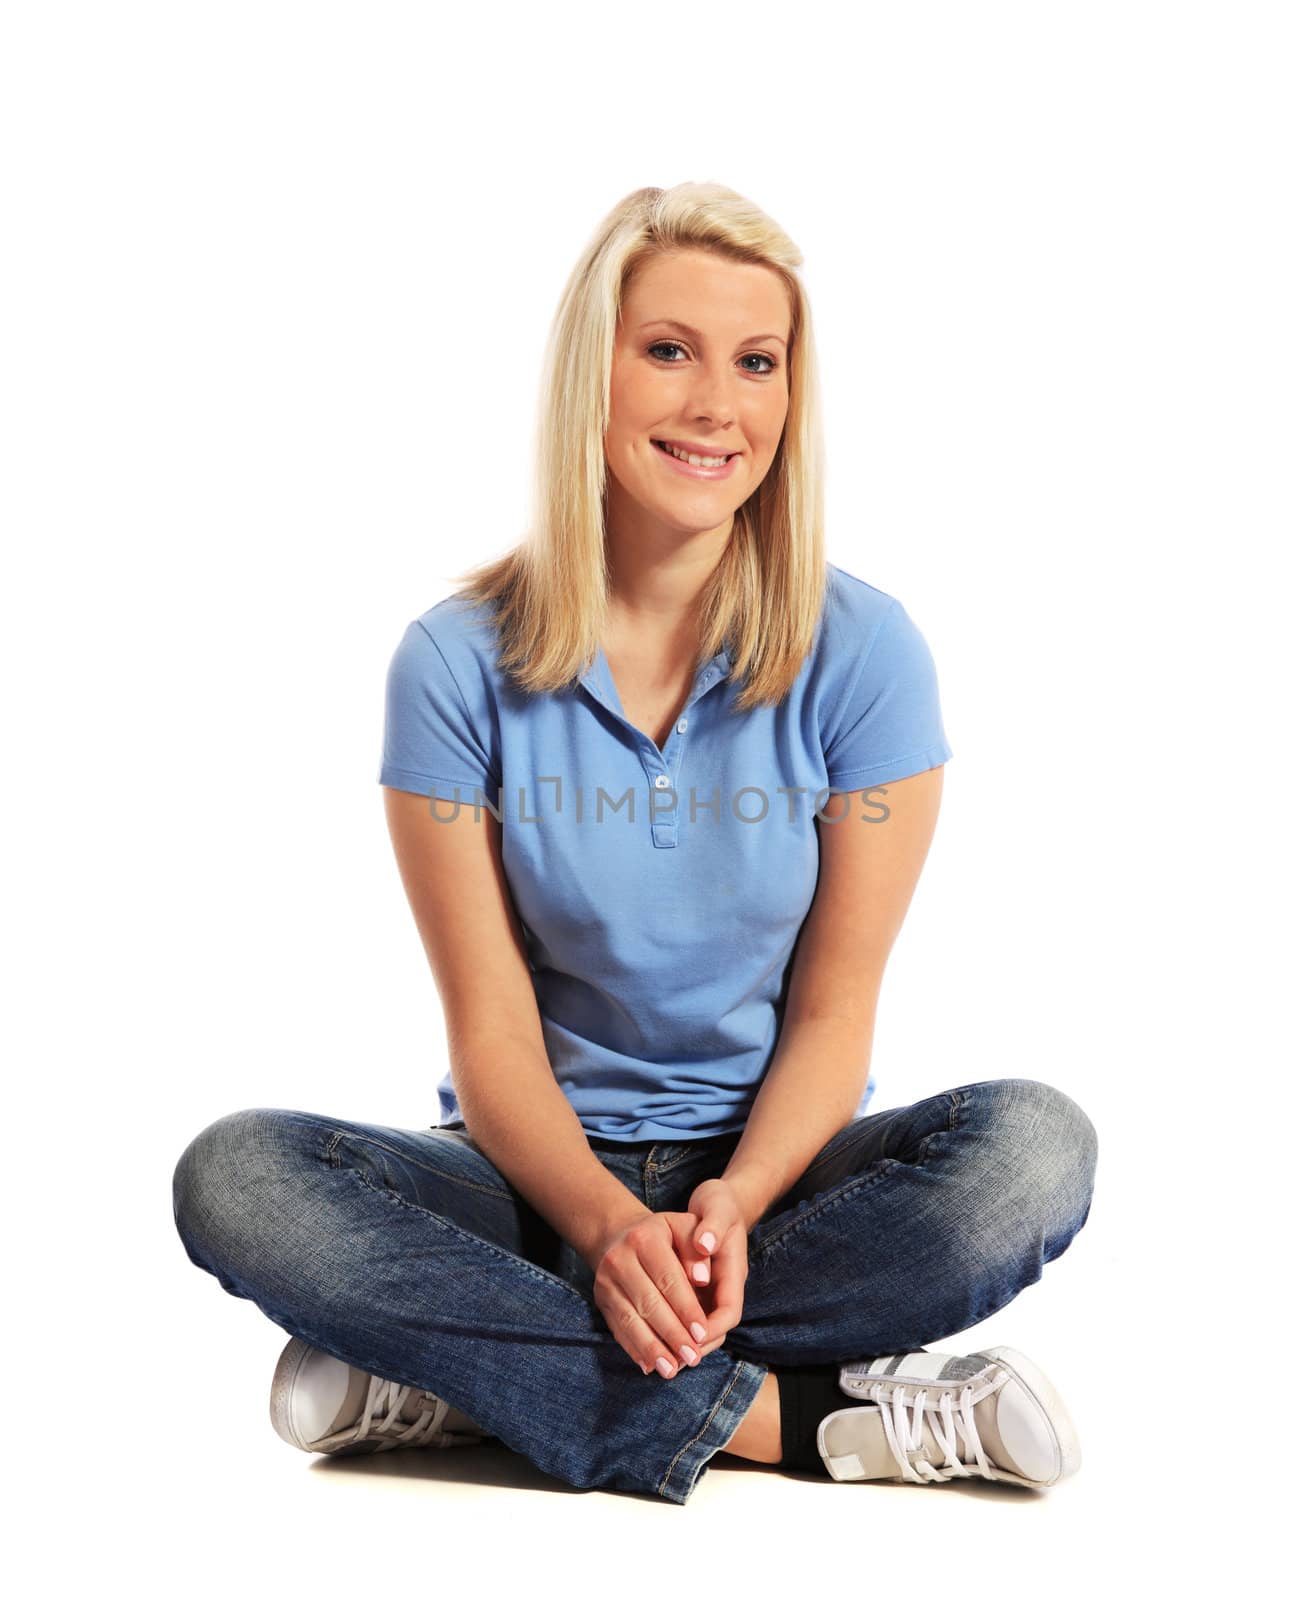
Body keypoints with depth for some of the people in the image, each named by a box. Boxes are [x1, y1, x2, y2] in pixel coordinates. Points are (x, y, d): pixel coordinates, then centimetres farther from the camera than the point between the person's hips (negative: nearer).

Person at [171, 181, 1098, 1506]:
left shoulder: (860, 651, -7)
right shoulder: (458, 663, -6)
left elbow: (835, 1007, -6)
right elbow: (490, 1023, -8)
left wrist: (736, 1200, -24)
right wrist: (607, 1224, -26)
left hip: (778, 1163, 1)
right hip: (539, 1174, 0)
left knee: (1033, 1147, -29)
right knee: (235, 1177, -26)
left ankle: (466, 1372, -23)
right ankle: (784, 1414, -25)